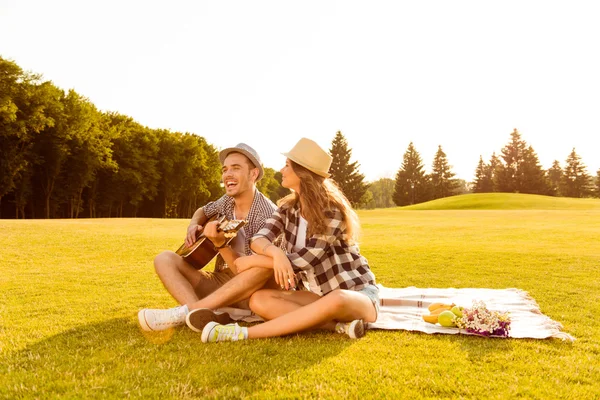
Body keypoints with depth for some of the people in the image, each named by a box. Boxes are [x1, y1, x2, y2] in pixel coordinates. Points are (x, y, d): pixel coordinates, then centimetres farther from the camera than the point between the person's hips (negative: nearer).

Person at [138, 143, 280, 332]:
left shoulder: (268, 214, -17)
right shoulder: (228, 201, 3)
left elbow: (247, 272, -22)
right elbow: (202, 212, 25)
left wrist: (220, 244, -37)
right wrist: (193, 226, 3)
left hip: (252, 295, -6)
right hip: (219, 284, 7)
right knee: (164, 259, -6)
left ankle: (185, 312, -35)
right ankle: (201, 314, -35)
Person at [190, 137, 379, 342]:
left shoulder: (332, 210, -18)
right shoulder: (289, 207, 2)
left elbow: (304, 260, -23)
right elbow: (258, 240, -11)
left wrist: (252, 260, -14)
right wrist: (275, 252, -35)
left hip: (359, 294, -6)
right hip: (322, 295, 6)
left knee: (336, 301, -42)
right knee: (259, 300, -17)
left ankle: (245, 333, -37)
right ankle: (339, 325, -25)